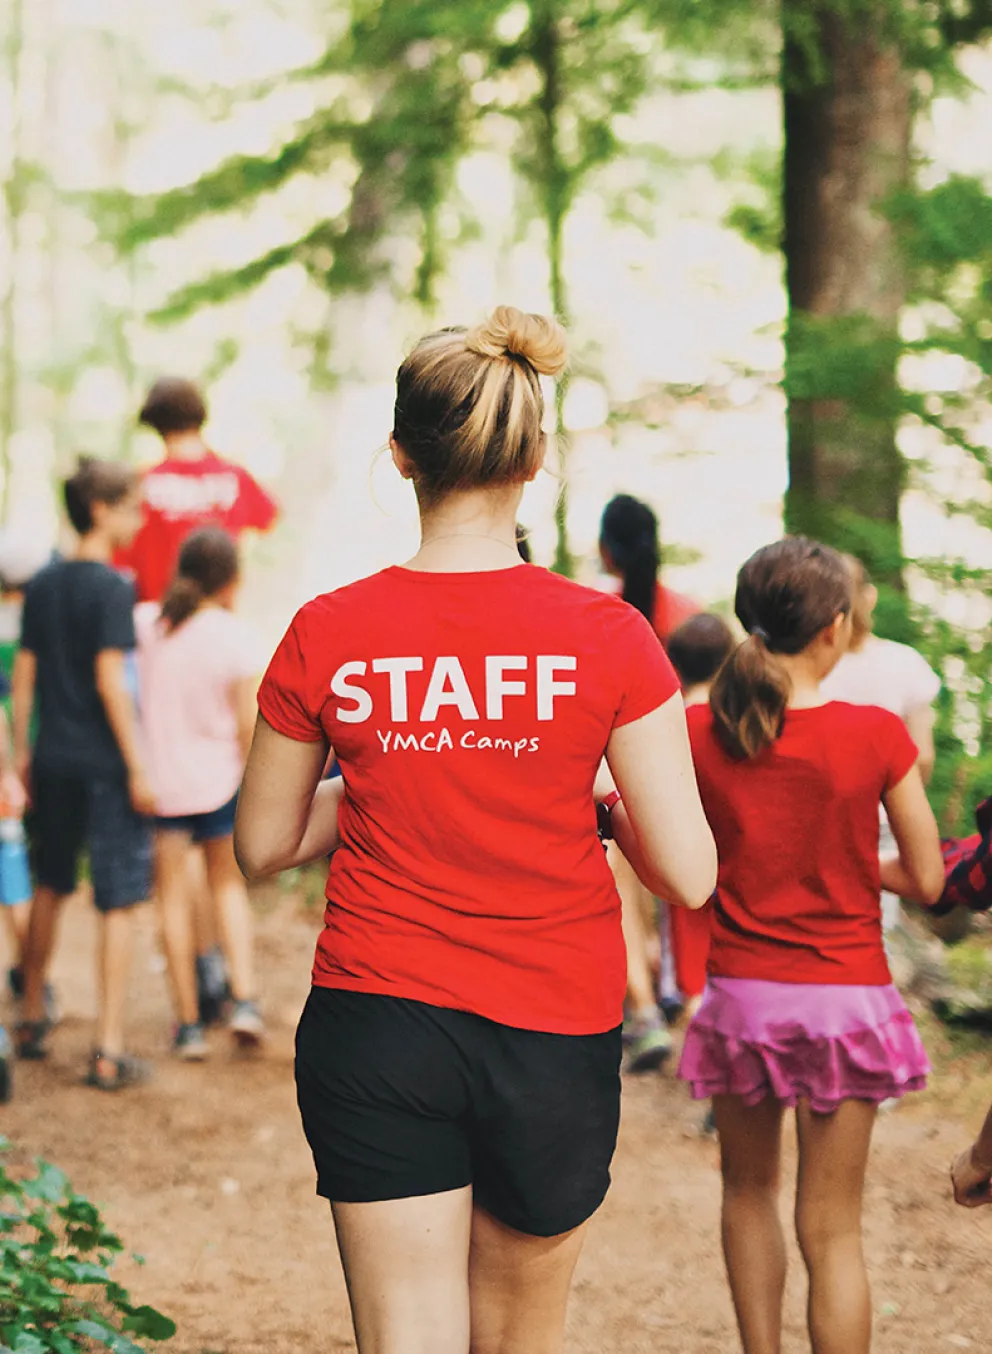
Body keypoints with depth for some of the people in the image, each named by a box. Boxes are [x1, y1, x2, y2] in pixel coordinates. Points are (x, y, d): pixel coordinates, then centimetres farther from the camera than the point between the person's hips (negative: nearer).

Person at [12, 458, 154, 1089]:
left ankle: (33, 1020, 32)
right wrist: (138, 765, -15)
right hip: (105, 763, -7)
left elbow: (24, 674, 11)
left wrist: (22, 752, 18)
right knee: (119, 904, -2)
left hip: (53, 759, 7)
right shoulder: (113, 589, -12)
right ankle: (110, 1050, -3)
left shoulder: (42, 586, 8)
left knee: (50, 889, 20)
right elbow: (110, 680, -17)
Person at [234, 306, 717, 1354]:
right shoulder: (606, 638, -9)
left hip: (372, 1024, 0)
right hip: (554, 1032, 0)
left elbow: (262, 848, 7)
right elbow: (688, 874, -8)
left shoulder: (326, 636, -6)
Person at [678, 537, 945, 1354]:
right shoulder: (877, 736, -12)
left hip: (740, 996, 2)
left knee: (749, 1189, 24)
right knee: (832, 1229, 6)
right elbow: (927, 881, -5)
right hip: (845, 998, -2)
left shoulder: (700, 733, -7)